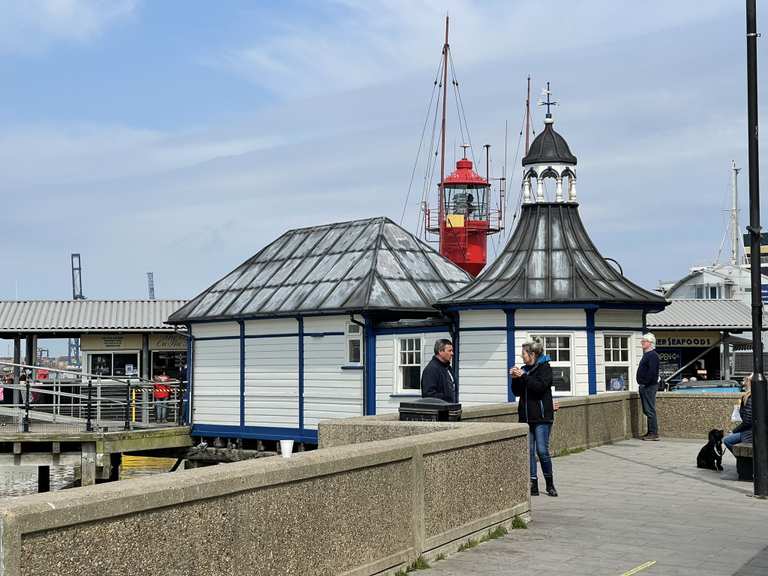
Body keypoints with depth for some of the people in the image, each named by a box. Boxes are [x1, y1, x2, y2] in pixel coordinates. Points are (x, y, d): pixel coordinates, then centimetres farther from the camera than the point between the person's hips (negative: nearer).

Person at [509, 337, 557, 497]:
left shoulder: (545, 368, -3)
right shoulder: (525, 369, 15)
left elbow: (540, 386, -18)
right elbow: (516, 392, 13)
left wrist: (523, 376, -18)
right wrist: (515, 379, -3)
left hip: (542, 417, -6)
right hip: (526, 416, 6)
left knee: (542, 450, -7)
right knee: (529, 451, 2)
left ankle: (550, 484, 7)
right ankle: (533, 485, 6)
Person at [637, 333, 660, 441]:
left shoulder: (653, 355, -13)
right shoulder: (646, 355, 19)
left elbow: (652, 371, -22)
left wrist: (645, 383, -20)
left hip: (649, 387, -10)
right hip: (644, 387, 10)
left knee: (650, 411, -9)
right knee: (647, 411, 12)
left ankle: (654, 433, -8)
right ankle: (650, 432, 17)